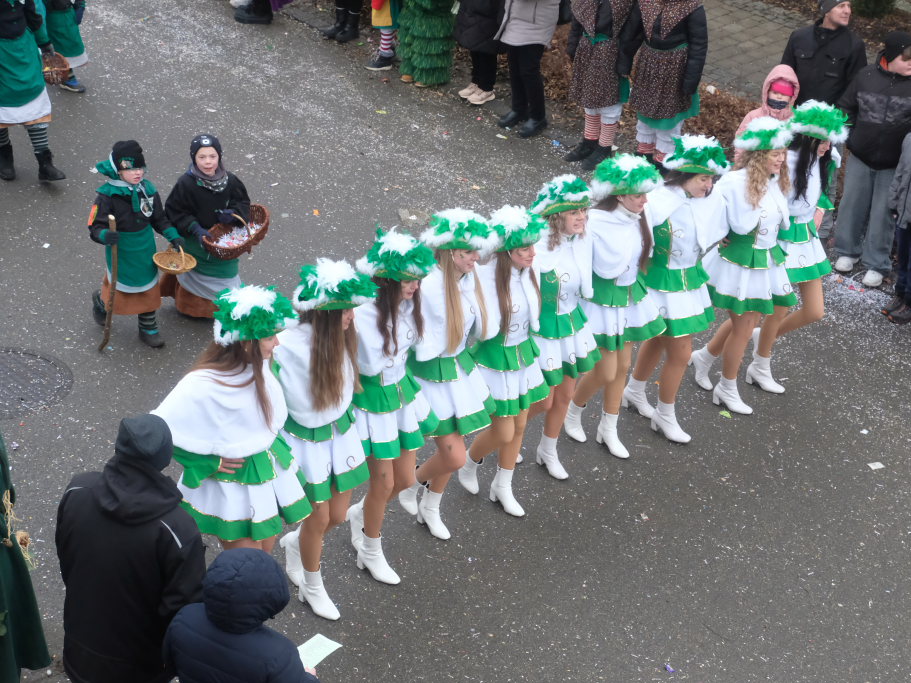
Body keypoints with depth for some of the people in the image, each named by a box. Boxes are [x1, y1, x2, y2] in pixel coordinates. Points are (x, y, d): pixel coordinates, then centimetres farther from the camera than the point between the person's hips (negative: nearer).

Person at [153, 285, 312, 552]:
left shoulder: (259, 366, -8)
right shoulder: (203, 386, -29)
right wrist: (209, 463, -18)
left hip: (269, 468, 6)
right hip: (231, 487, -6)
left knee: (265, 552, 19)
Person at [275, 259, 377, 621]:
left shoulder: (342, 336, -14)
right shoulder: (288, 346, -30)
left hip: (341, 433, 5)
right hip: (305, 441, -5)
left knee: (338, 516, 16)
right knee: (319, 519, 10)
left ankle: (295, 542, 50)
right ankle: (312, 588, 37)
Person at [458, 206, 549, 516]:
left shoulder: (530, 270, -9)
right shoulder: (485, 277, -27)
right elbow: (486, 329, -22)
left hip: (523, 354, 6)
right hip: (494, 359, -6)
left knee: (519, 425, 17)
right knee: (503, 433, 1)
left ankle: (503, 487, 38)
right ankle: (470, 464, 35)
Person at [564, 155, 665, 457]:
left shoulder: (637, 218, -6)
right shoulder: (597, 223, -25)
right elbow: (608, 268, -28)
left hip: (630, 296, 7)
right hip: (602, 302, -7)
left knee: (622, 367, 15)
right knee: (606, 373, 0)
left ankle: (608, 429, 34)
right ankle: (573, 412, 30)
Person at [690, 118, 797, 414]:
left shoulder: (777, 182, -2)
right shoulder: (736, 182, -22)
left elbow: (783, 222, 10)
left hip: (767, 260, 7)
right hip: (738, 261, -7)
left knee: (748, 320, 18)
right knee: (744, 326, 2)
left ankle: (703, 357, 42)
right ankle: (727, 390, 21)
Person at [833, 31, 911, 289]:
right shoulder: (866, 76, -7)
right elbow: (846, 107, 6)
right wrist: (852, 137, -1)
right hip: (860, 157, 2)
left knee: (883, 213, 6)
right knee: (852, 204, 14)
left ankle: (876, 263, 20)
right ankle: (848, 250, 35)